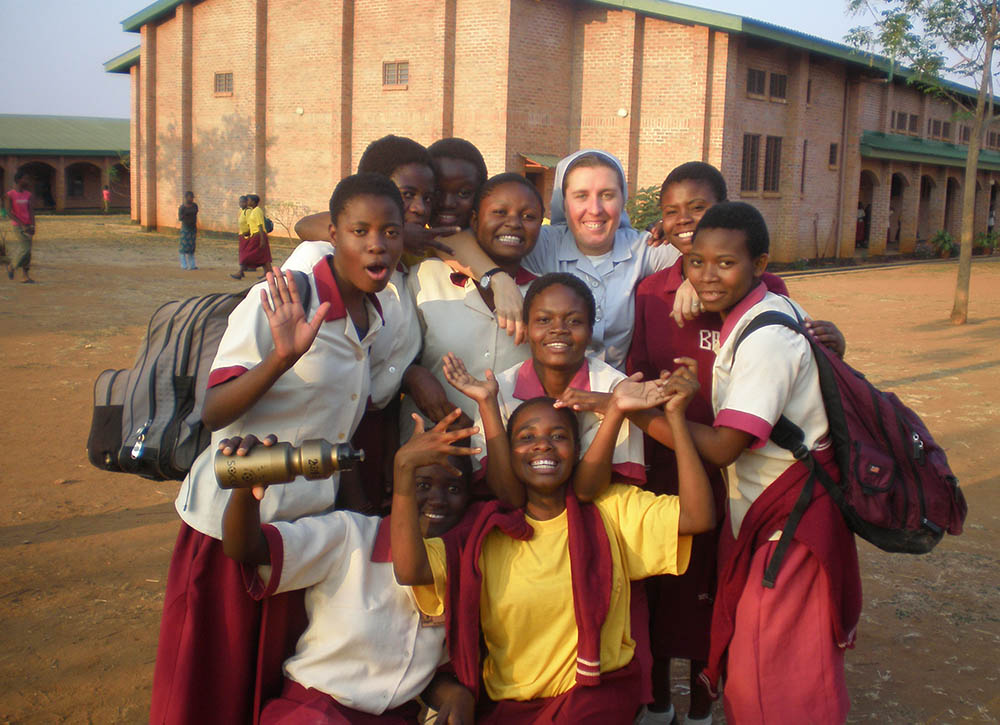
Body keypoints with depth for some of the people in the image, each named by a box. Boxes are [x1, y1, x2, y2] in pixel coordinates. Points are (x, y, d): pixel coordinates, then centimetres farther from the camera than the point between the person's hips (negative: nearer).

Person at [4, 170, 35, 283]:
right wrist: (22, 225, -18)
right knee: (24, 249, -12)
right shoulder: (9, 195, -6)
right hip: (18, 226, -5)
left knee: (27, 250, 3)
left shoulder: (28, 195, 7)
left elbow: (31, 211, 1)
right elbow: (9, 212, -11)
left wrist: (32, 226, -12)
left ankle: (25, 275, 8)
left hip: (28, 226, 5)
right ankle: (11, 266, 12)